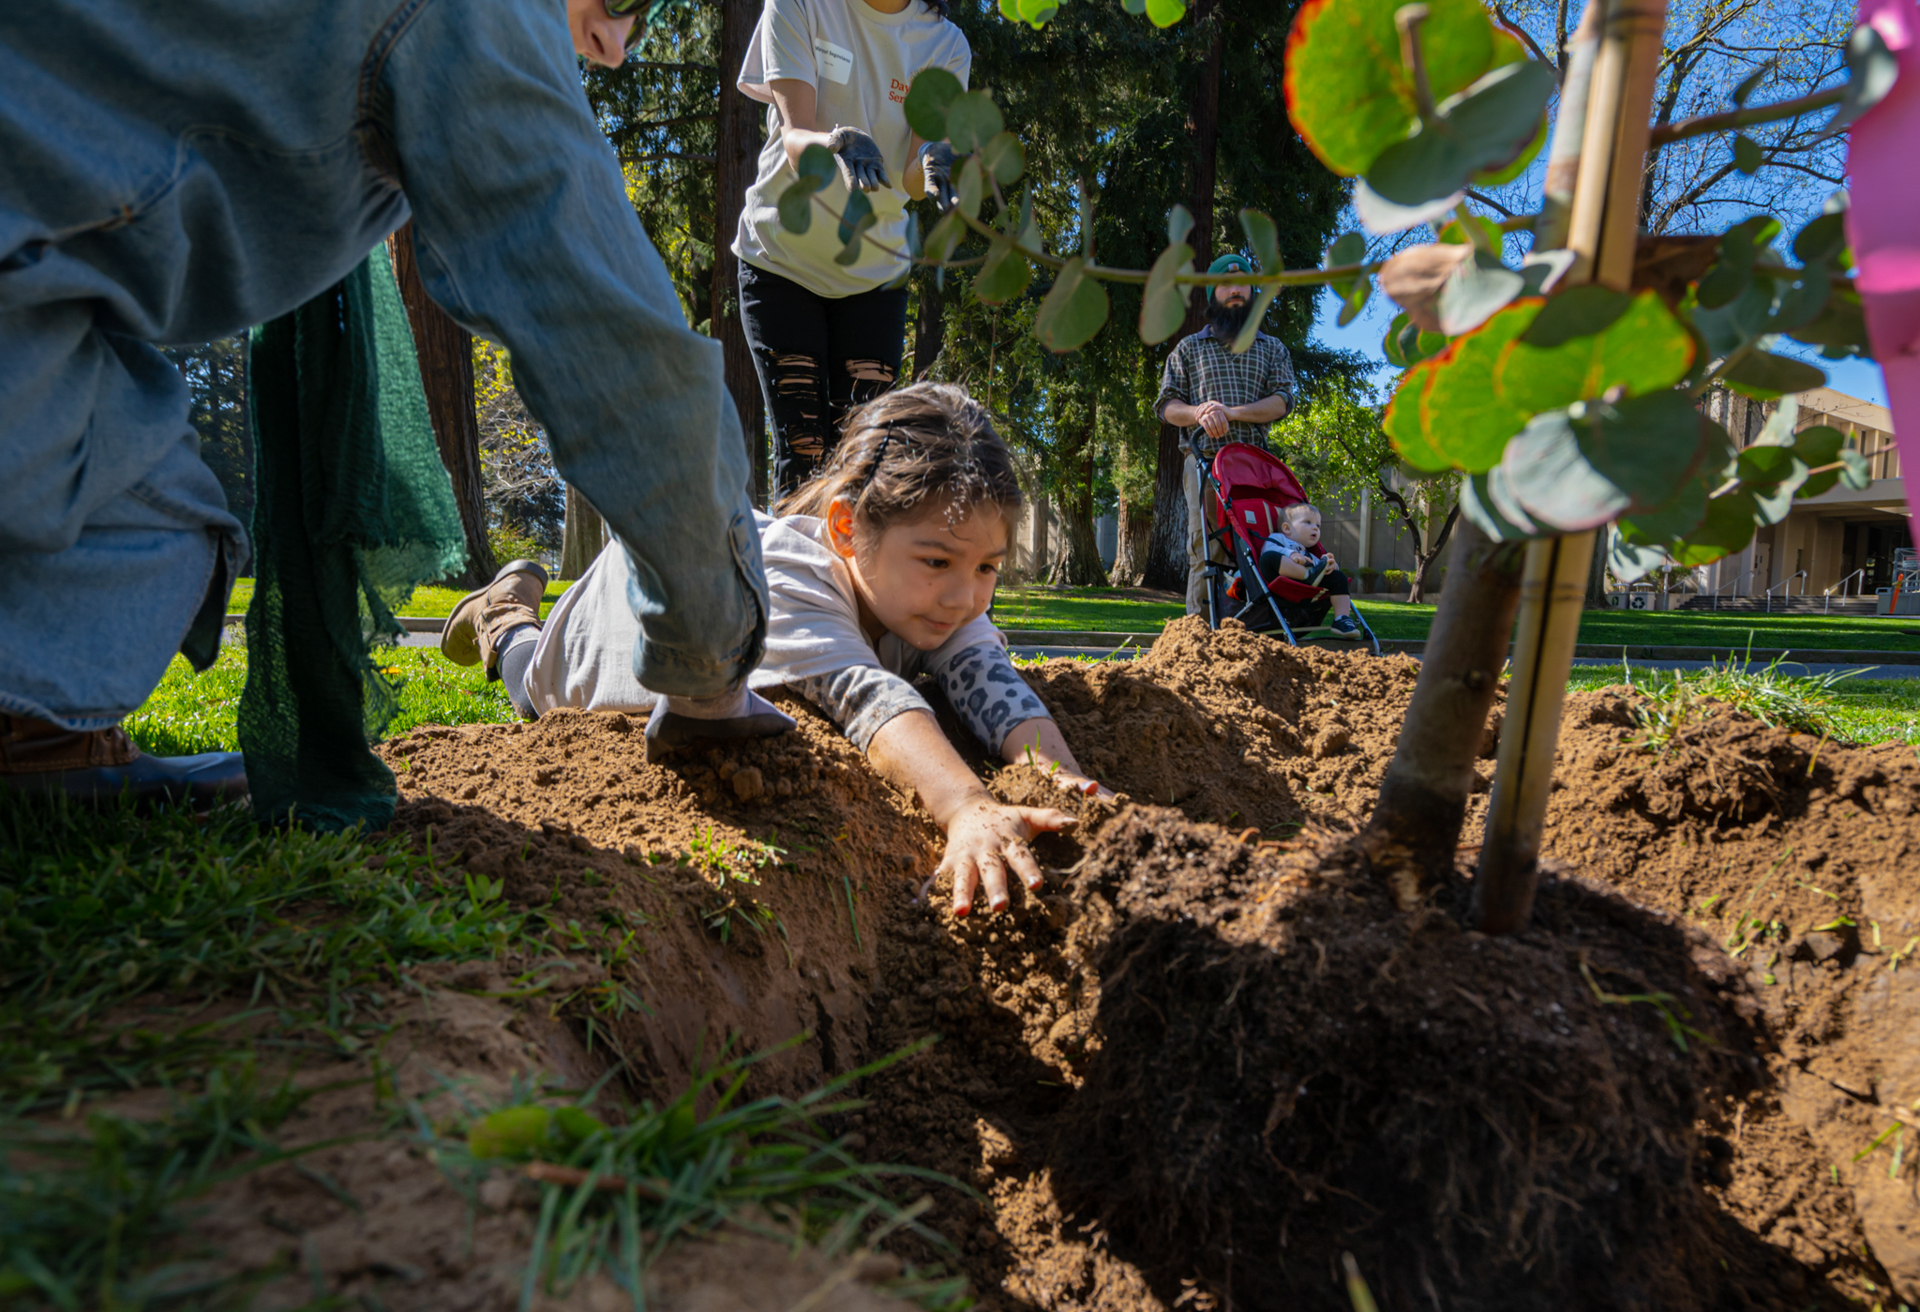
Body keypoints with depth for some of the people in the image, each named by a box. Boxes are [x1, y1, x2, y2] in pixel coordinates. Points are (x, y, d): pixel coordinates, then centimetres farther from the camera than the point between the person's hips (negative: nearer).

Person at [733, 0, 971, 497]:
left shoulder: (946, 44, 1)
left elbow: (912, 179, -12)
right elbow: (795, 140, -17)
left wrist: (936, 162, -36)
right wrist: (841, 141, -40)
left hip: (875, 271, 2)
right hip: (782, 256, -2)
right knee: (801, 452, -10)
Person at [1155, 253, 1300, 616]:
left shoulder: (1273, 349, 21)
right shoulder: (1188, 348, 20)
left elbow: (1282, 401, 5)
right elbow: (1168, 406, 11)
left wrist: (1232, 412, -11)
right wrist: (1200, 413, -12)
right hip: (1205, 462, -1)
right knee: (1205, 552, -11)